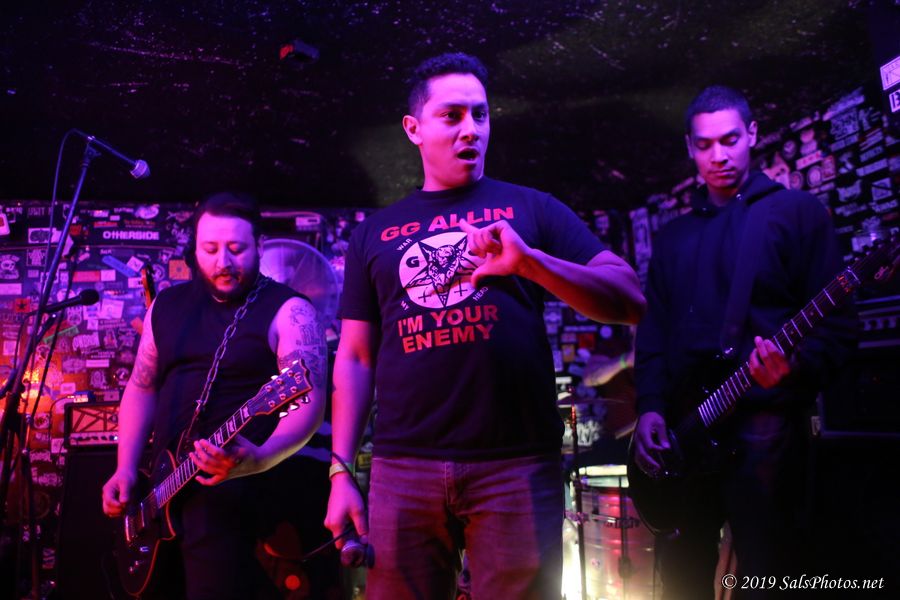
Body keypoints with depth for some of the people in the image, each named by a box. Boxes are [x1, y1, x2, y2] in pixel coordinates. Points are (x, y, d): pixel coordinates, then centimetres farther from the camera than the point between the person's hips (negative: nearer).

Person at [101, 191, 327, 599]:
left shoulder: (287, 310, -7)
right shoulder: (167, 305, 12)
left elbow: (310, 401, -16)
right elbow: (141, 386, 17)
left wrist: (261, 459, -33)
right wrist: (126, 468, 5)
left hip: (233, 482, -6)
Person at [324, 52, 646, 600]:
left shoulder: (530, 208, 8)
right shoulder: (377, 233, 13)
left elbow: (630, 301, 0)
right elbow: (355, 358, 12)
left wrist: (530, 262, -16)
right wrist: (341, 470, 4)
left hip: (519, 464, -1)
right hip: (404, 469, 2)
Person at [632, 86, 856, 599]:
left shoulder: (798, 211, 4)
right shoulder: (674, 236, 18)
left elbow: (838, 321, -3)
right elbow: (655, 333, 14)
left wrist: (797, 368, -22)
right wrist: (650, 407, 0)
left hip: (766, 424, -5)